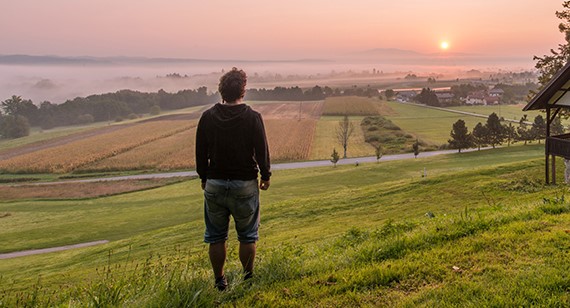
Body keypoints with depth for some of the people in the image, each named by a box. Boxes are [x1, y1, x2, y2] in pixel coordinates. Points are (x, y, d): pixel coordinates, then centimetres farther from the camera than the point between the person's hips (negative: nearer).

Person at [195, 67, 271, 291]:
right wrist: (266, 175, 9)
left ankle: (219, 281, 21)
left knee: (216, 237, 13)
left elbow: (201, 152, 5)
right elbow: (262, 151, -6)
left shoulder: (208, 117, -2)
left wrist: (203, 177, 18)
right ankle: (248, 278, 20)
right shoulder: (252, 118, -10)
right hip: (245, 184, -2)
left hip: (214, 184, 2)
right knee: (247, 236, 12)